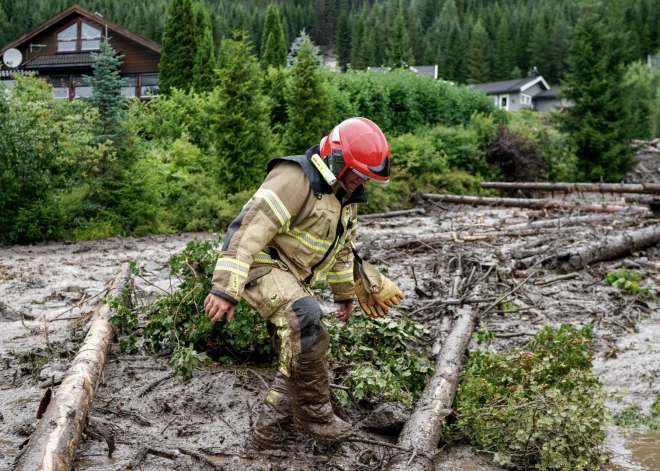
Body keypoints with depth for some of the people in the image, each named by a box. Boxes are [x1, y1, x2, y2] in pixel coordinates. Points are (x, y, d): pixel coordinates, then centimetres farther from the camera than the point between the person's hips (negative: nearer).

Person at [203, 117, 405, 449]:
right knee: (304, 318, -33)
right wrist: (225, 288, -34)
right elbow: (251, 228, -28)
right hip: (262, 264, -10)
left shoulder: (345, 197, 10)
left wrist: (345, 293, 31)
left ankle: (270, 431, 24)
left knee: (297, 358, 9)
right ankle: (314, 416, -22)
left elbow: (343, 248, 25)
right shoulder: (295, 178, -21)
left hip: (293, 278, 10)